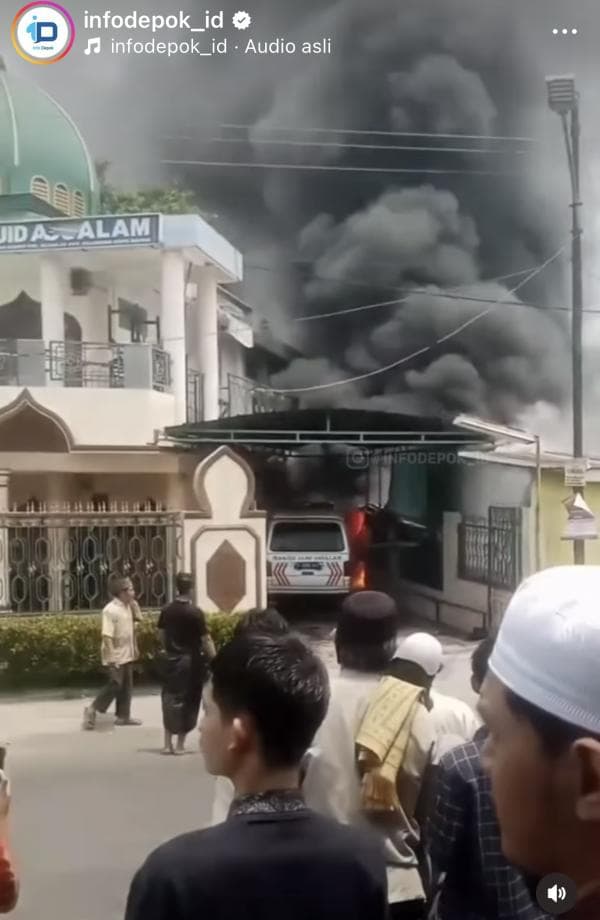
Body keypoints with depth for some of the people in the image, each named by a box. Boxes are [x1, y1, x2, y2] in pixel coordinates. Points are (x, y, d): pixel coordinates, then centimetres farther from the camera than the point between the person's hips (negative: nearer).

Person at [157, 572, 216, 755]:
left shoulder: (167, 610, 1)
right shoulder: (195, 612, -15)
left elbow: (161, 634, 11)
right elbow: (206, 639, -15)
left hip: (171, 660, 5)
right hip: (190, 661, -5)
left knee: (170, 699, 12)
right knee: (187, 701, 5)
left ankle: (168, 744, 14)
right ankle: (180, 745, 8)